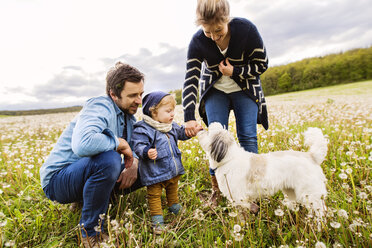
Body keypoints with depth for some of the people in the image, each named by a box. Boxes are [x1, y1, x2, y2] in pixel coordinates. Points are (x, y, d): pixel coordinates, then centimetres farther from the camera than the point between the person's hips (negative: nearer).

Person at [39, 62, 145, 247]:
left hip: (87, 174, 8)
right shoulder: (100, 108, -24)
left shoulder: (128, 115, 2)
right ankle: (91, 232, -16)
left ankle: (88, 198, 7)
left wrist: (134, 163, -14)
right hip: (58, 180, -8)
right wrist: (119, 142, -28)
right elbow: (82, 145, -43)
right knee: (109, 159, -37)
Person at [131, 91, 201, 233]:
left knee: (173, 190, 28)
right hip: (154, 173, -7)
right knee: (154, 195, 6)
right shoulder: (143, 129, -19)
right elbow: (138, 146, -24)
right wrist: (147, 152, -44)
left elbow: (181, 133, 22)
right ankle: (157, 220, 21)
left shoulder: (171, 126, 5)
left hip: (173, 169, 8)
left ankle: (175, 209, 52)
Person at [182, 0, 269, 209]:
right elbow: (190, 80, -24)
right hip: (215, 90, 1)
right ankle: (216, 190, 7)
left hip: (245, 90, 0)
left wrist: (235, 72, -25)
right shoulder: (198, 42, -21)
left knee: (248, 136, -7)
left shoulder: (246, 29, -23)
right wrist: (189, 117, -33)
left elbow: (262, 64, -12)